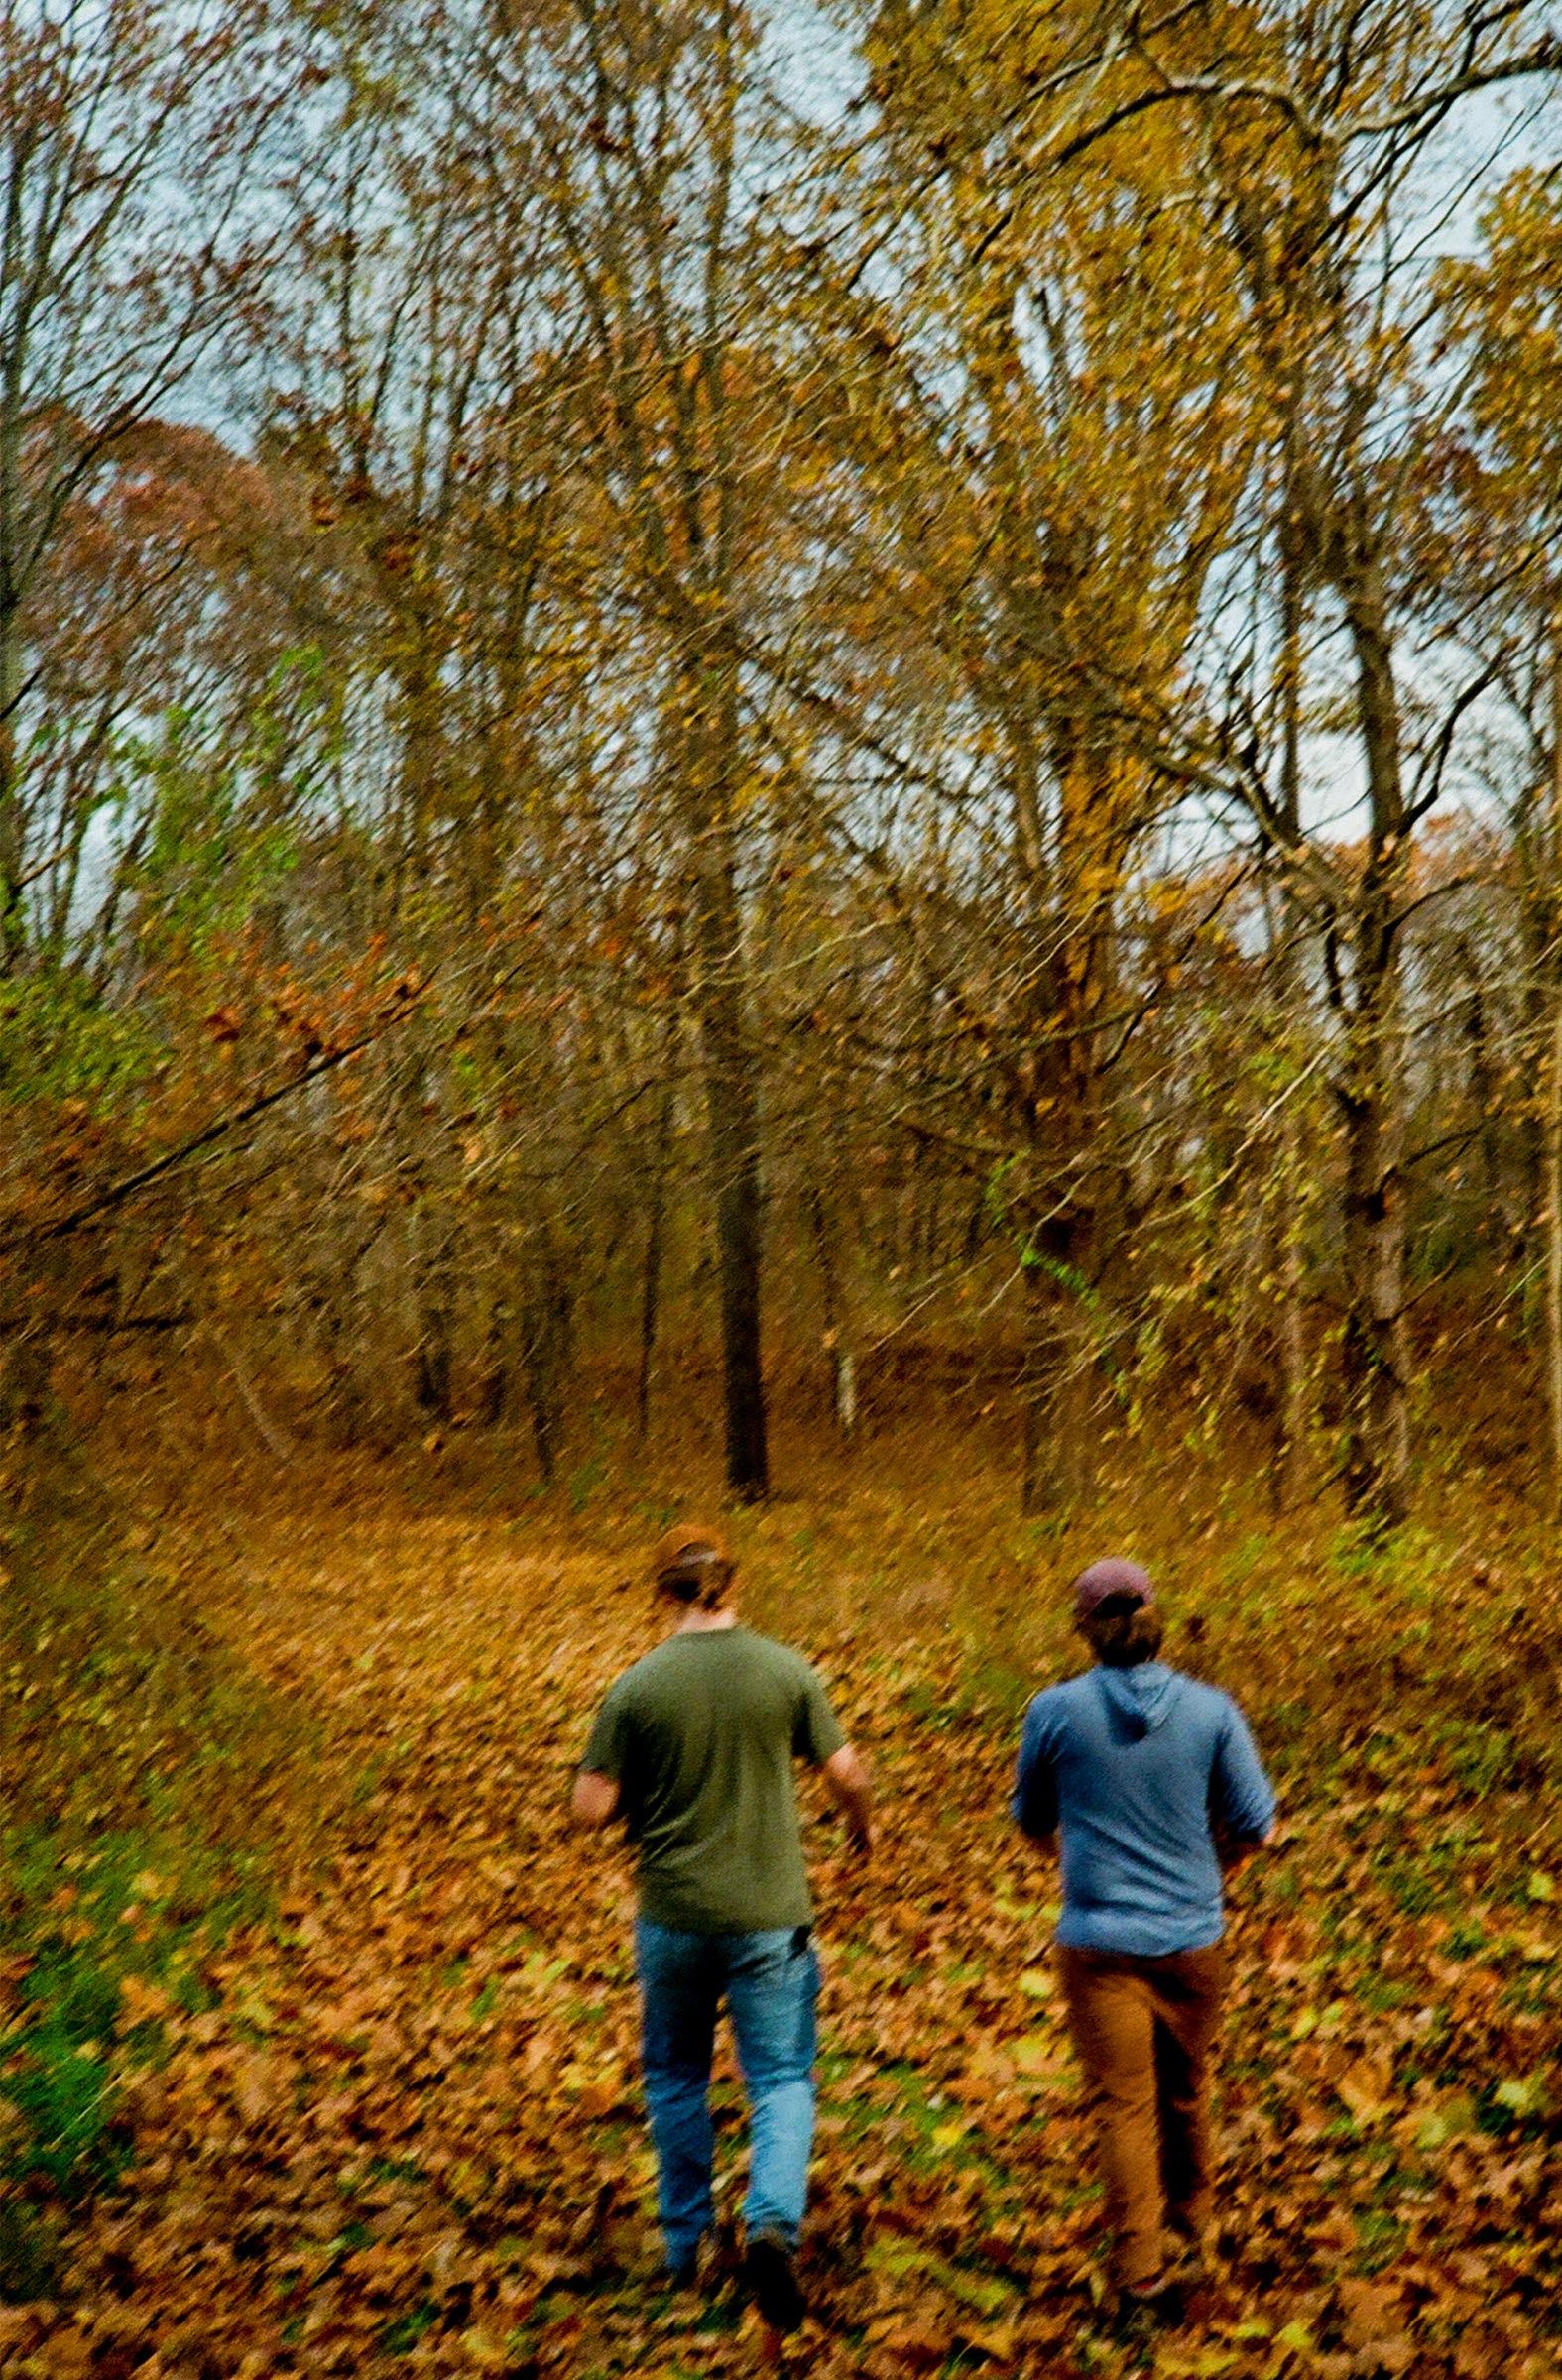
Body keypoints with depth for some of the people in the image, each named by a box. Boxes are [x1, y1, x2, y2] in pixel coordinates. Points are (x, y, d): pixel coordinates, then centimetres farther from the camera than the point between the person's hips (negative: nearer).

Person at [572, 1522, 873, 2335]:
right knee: (782, 2080, 10)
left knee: (675, 2077, 20)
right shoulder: (786, 1671, -8)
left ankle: (685, 2244, 29)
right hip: (769, 1915, 0)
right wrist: (862, 1823, 20)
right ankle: (772, 2222, -11)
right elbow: (847, 1775, -1)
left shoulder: (636, 1686, -10)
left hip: (672, 1916, 1)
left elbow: (591, 1808, -9)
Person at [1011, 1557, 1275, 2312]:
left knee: (1124, 2103, 8)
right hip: (1192, 1937, 3)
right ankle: (1187, 2228, 41)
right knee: (1185, 2092, 22)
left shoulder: (1056, 1710, -10)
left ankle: (1140, 2262, 8)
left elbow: (1031, 1820, 4)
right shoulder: (1210, 1710, -8)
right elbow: (1255, 1825, -2)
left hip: (1099, 1942, -2)